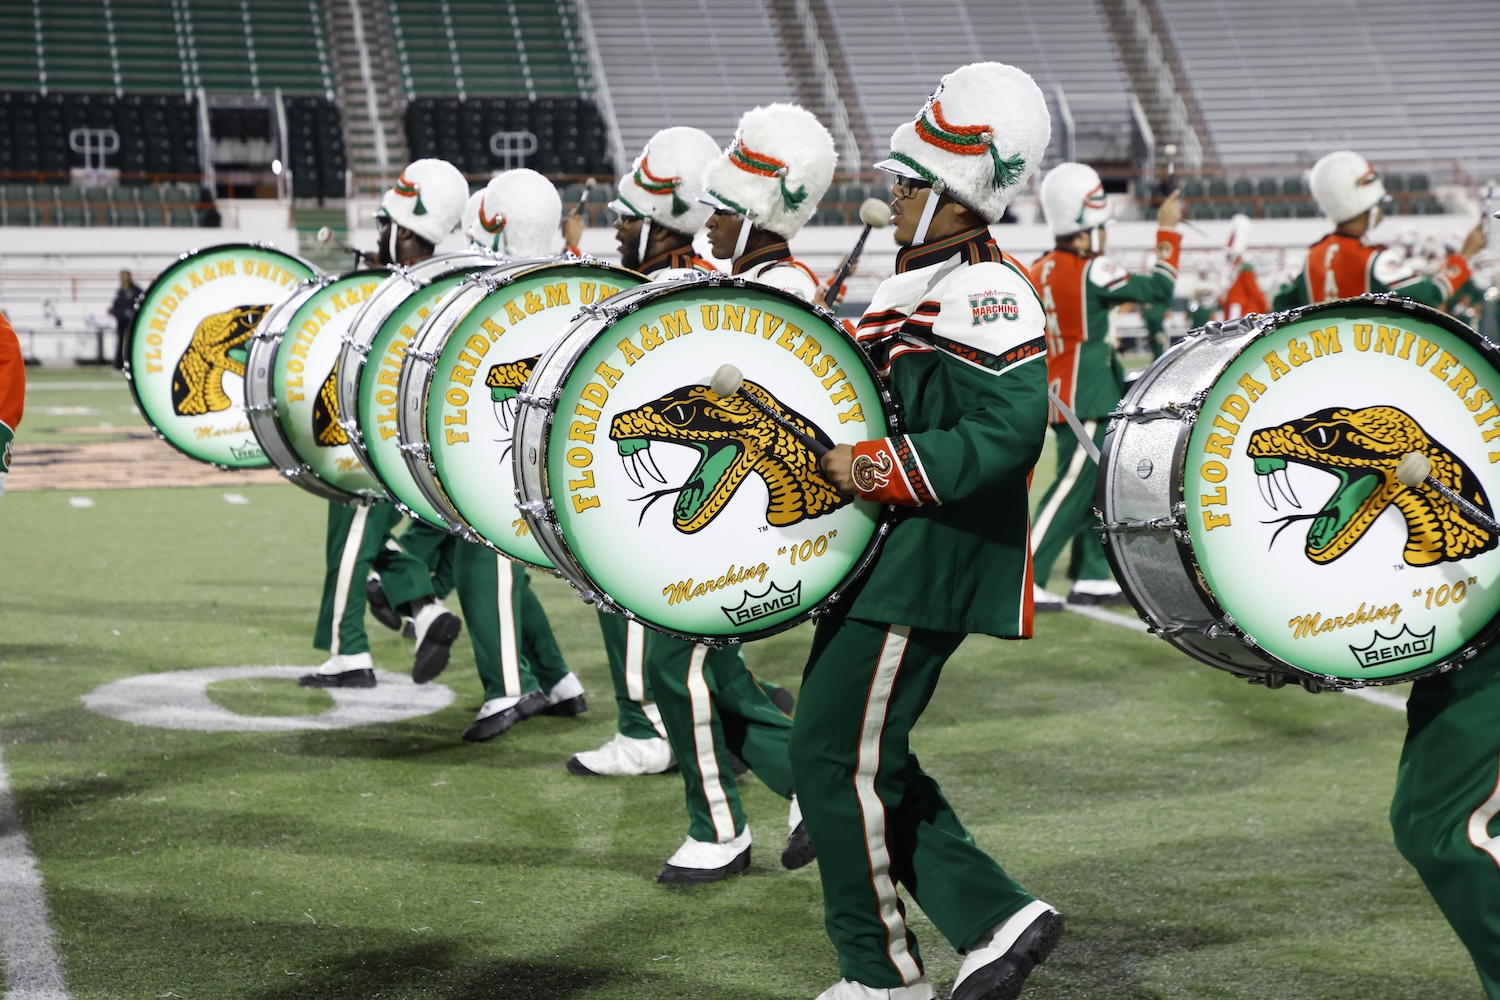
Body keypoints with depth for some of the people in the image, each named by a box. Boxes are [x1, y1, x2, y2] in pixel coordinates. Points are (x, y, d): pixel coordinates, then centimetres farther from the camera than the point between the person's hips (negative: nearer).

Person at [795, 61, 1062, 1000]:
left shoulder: (988, 296, -17)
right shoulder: (925, 279, 14)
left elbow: (1006, 435, -26)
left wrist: (871, 468, -24)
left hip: (926, 568, -10)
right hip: (881, 561, 10)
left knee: (837, 755, -3)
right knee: (863, 753, 13)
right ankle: (996, 915, 17)